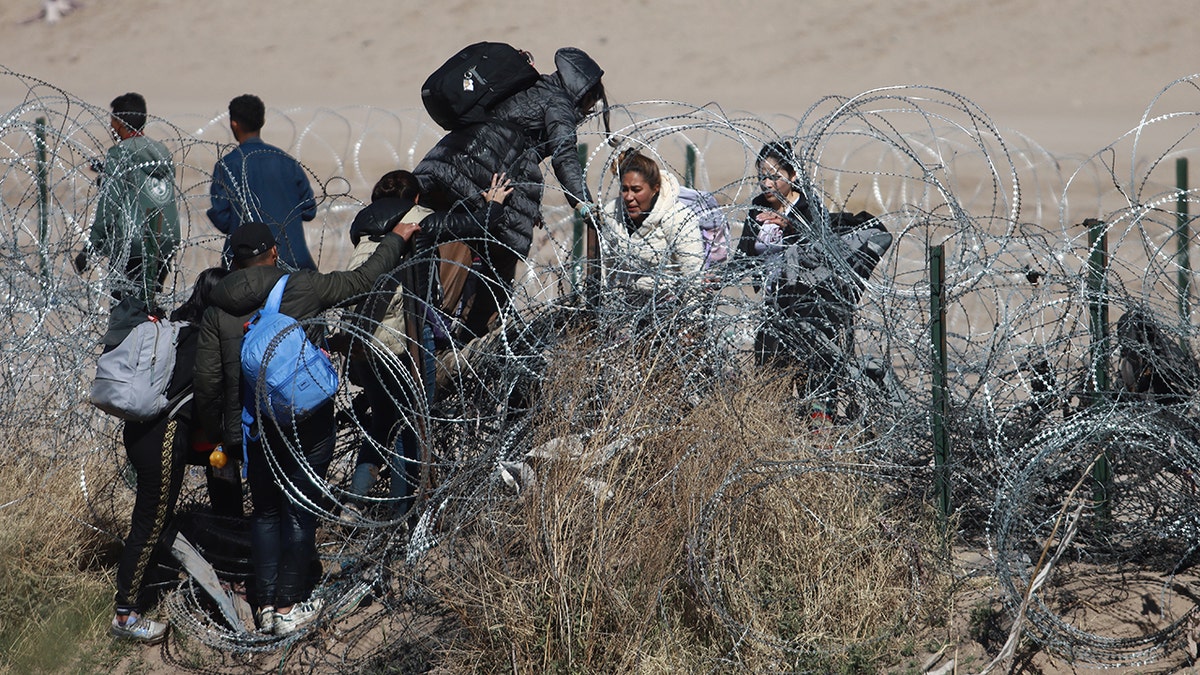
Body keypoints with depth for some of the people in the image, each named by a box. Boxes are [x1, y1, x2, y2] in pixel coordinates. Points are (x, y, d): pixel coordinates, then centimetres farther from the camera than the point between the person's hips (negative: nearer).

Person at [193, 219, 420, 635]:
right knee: (300, 511, 6)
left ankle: (265, 605, 16)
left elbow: (207, 383, -1)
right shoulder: (301, 288, -7)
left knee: (265, 512, 16)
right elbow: (362, 281, 0)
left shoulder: (217, 313, 0)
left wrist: (215, 437, 11)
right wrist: (396, 240, 15)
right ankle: (289, 606, 9)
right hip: (306, 424, -3)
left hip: (252, 429, 3)